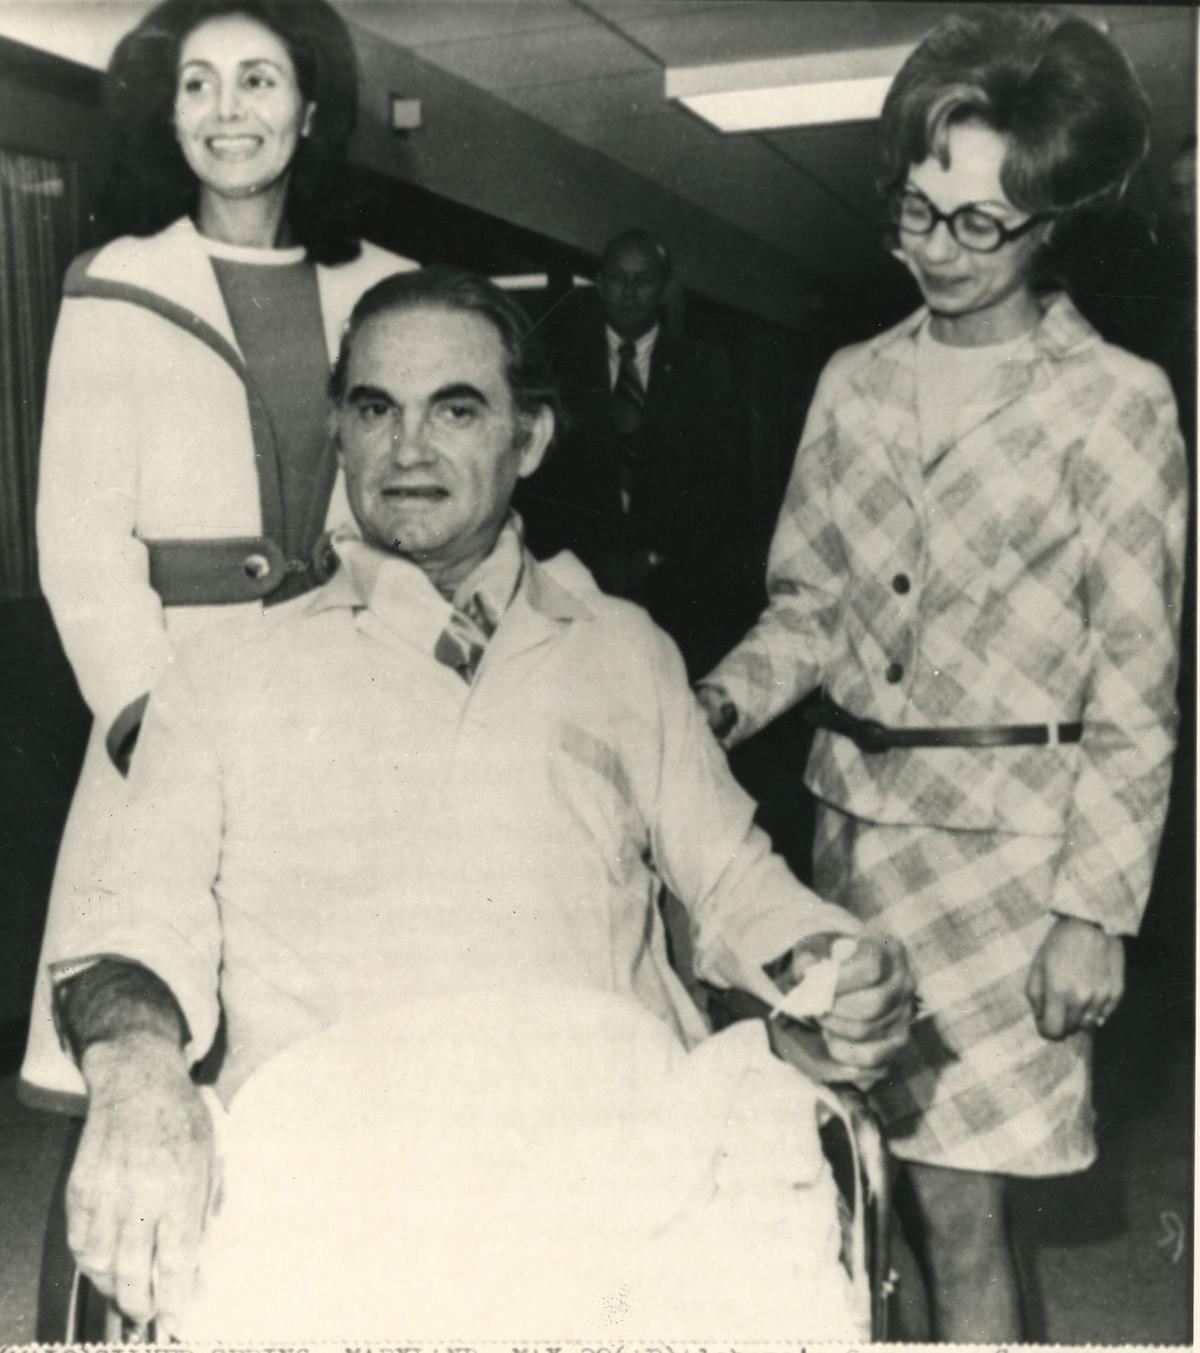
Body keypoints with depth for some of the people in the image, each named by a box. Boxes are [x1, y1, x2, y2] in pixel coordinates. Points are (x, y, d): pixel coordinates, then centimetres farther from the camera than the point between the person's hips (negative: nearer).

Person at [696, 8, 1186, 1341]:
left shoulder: (1114, 402, -4)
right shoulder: (855, 383, 9)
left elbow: (1136, 692, -5)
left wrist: (1096, 914, -9)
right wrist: (718, 702, -6)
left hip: (1003, 842, -4)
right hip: (852, 816, 4)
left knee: (957, 1204, -1)